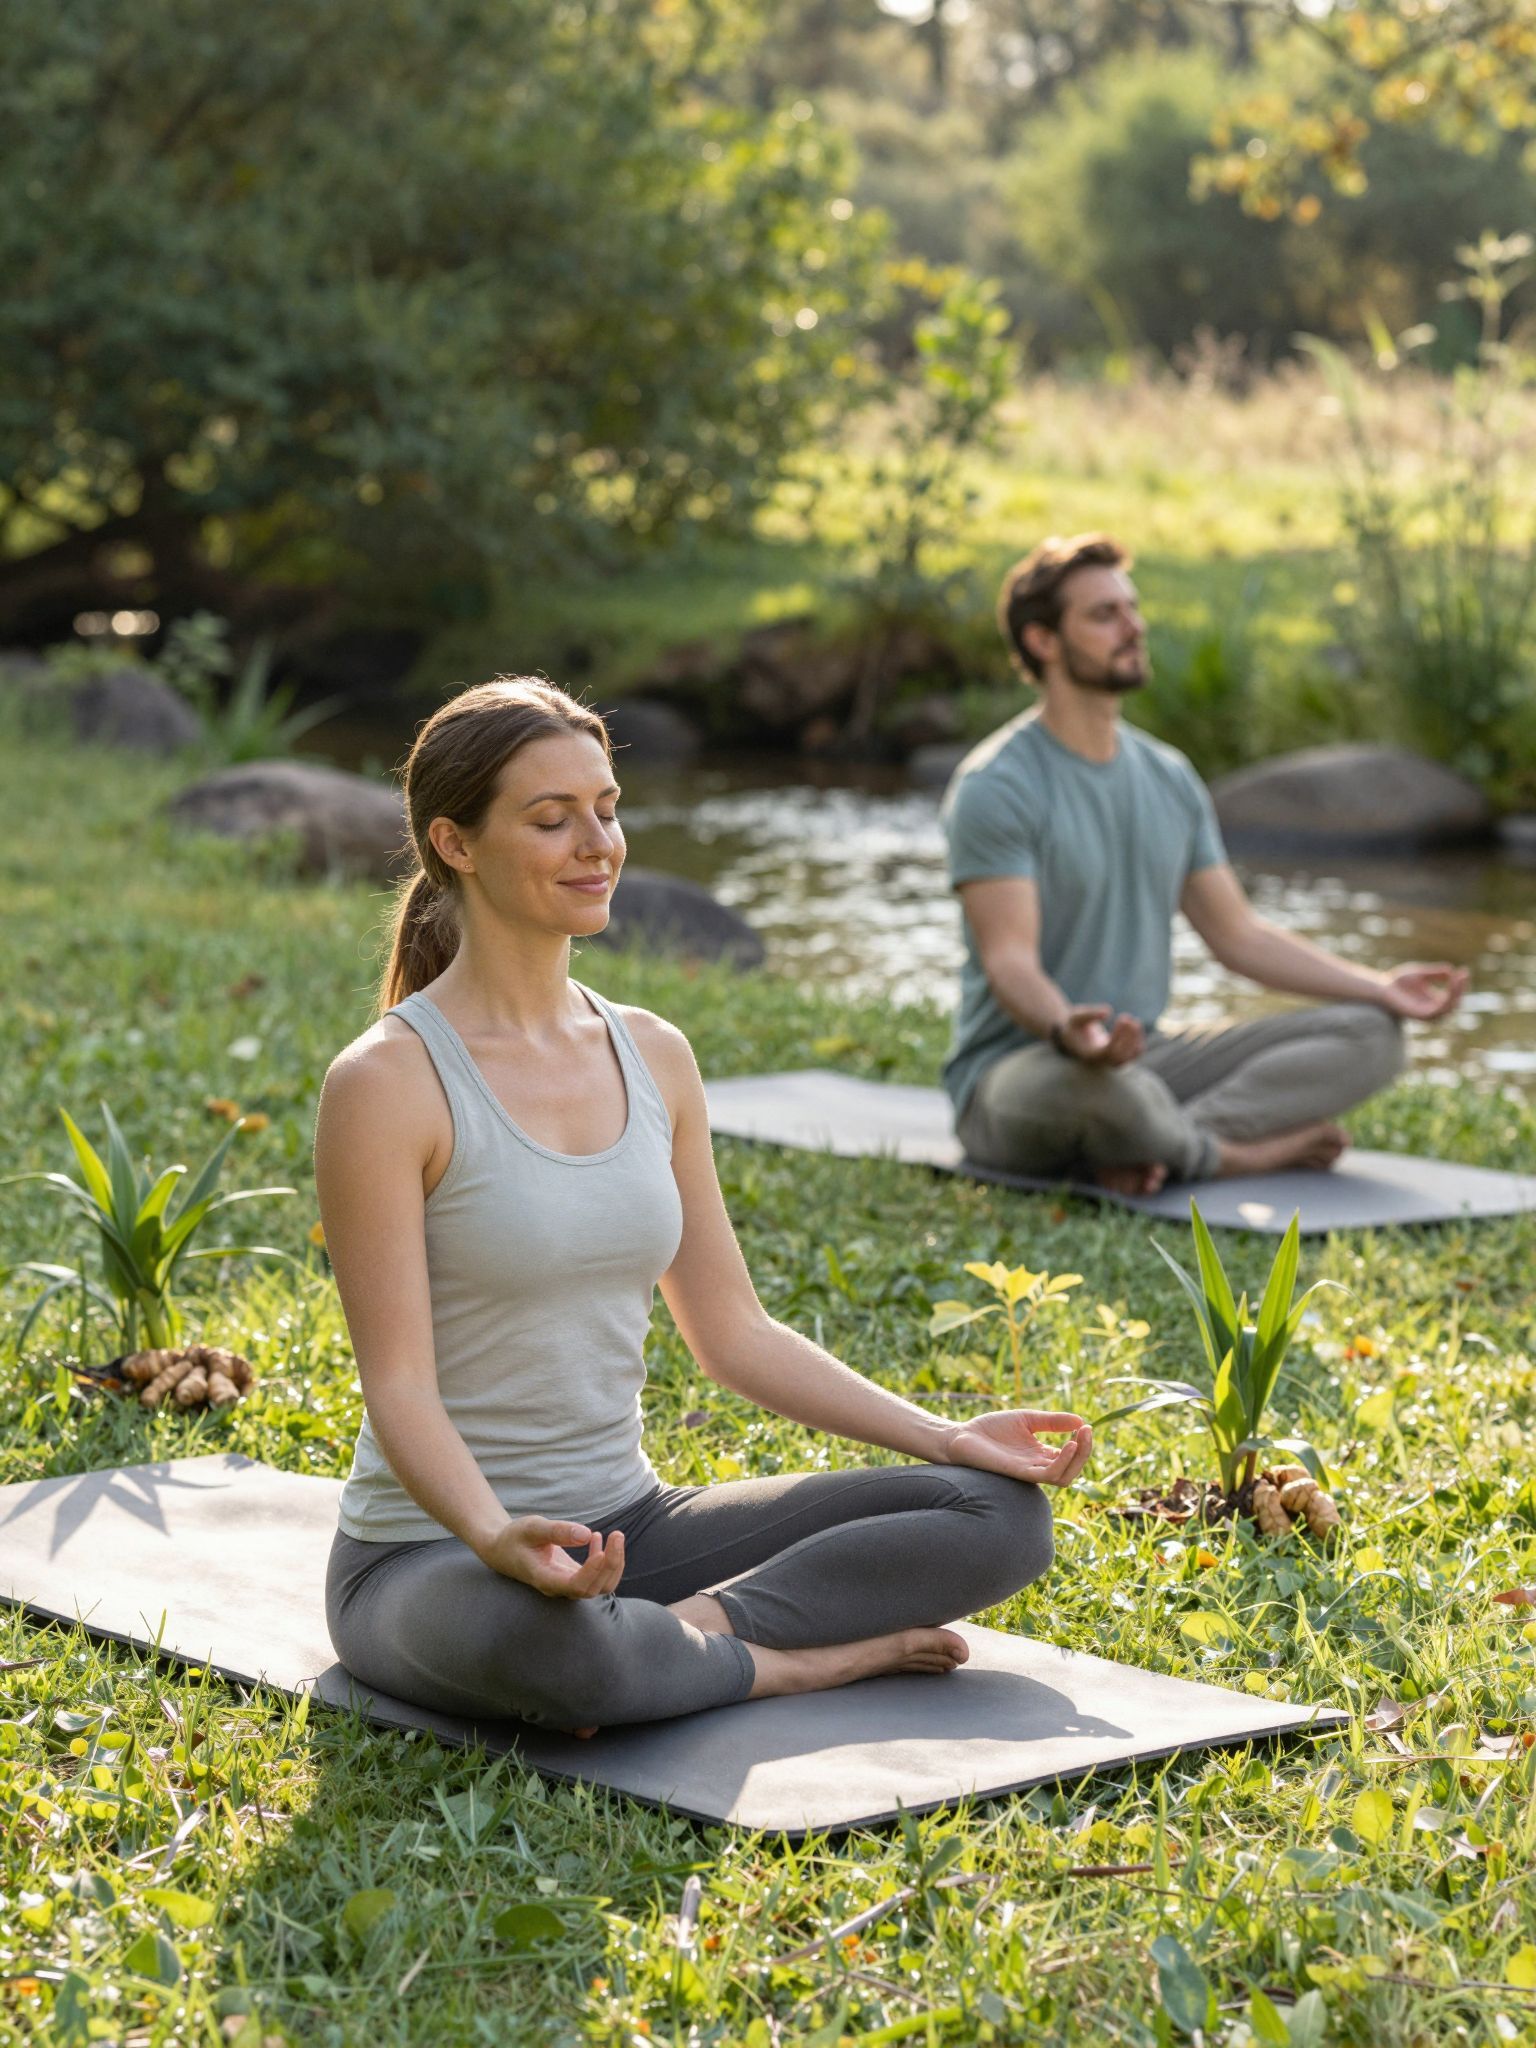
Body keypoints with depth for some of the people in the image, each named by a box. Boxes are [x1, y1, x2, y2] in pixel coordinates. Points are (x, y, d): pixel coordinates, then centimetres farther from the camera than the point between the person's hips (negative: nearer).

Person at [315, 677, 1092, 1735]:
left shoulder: (654, 1055, 6)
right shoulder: (387, 1082, -14)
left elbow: (734, 1330, 11)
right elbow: (400, 1387, -18)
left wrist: (947, 1438, 3)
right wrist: (501, 1538, -37)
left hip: (629, 1526, 6)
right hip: (434, 1552, -6)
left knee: (1004, 1512, -6)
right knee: (525, 1633, -43)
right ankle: (814, 1658, -17)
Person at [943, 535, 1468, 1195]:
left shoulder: (1169, 777, 11)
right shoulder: (996, 786, -13)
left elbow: (1238, 933, 14)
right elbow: (1009, 958, -23)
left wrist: (1379, 986, 3)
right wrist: (1066, 1030, -45)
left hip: (1145, 1058, 8)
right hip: (1014, 1075, -7)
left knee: (1369, 1034, -7)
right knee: (1091, 1078, -44)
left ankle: (1157, 1143, -25)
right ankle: (1232, 1152, -12)